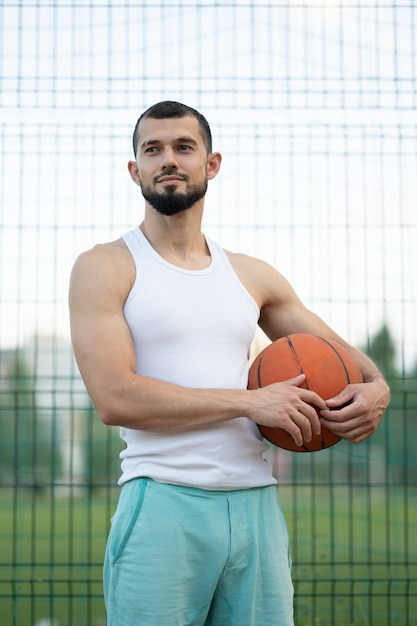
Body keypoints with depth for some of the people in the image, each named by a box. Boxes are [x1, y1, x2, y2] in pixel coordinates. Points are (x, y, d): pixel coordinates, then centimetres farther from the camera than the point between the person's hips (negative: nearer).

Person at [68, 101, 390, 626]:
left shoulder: (253, 277, 15)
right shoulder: (105, 268, 0)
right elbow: (115, 398, -12)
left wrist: (375, 388, 1)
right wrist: (249, 401, -13)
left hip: (257, 504, 4)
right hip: (162, 505, -4)